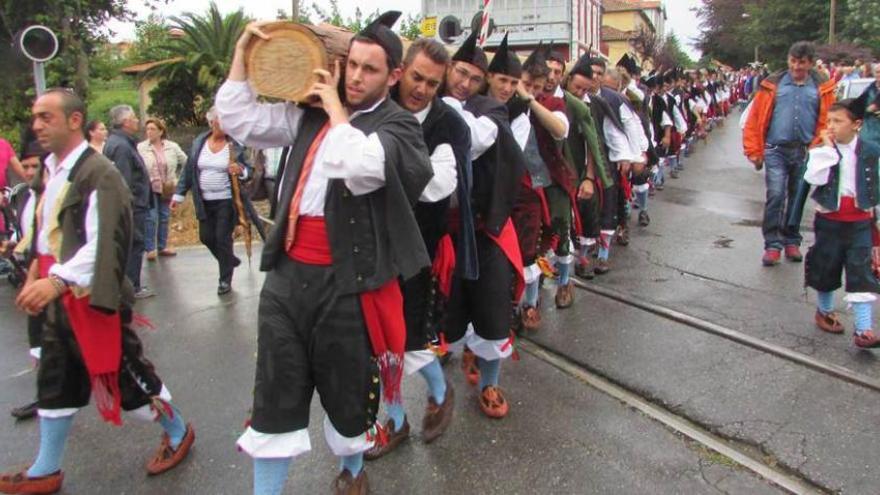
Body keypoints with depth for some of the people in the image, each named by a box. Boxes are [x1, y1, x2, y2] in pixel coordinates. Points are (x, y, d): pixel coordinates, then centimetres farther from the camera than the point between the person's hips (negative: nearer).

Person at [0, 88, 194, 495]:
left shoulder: (99, 173, -17)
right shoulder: (51, 171, 10)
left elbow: (103, 244, -26)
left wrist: (56, 280, -34)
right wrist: (35, 276, 14)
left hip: (91, 299, -8)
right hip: (59, 299, 8)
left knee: (125, 376, 4)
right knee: (55, 384, 16)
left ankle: (178, 433, 26)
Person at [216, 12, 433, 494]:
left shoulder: (398, 124, -5)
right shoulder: (309, 114, 10)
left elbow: (360, 166, -25)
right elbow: (238, 118, 11)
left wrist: (337, 111, -10)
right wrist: (243, 52, 5)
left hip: (347, 282, -4)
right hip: (288, 273, 4)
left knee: (348, 390, 14)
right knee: (275, 394, 11)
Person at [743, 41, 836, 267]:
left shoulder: (822, 88, 3)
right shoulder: (773, 85, 0)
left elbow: (827, 122, 2)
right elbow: (755, 119, -1)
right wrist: (754, 151, -3)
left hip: (805, 152, 2)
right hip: (776, 150, -2)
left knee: (797, 197, 11)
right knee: (775, 195, -11)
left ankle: (792, 241, 25)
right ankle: (772, 244, -2)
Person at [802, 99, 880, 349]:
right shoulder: (822, 150, -3)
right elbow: (814, 178, -21)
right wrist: (828, 147, -20)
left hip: (859, 221, 0)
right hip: (829, 220, 0)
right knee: (826, 268, 12)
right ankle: (825, 311, 35)